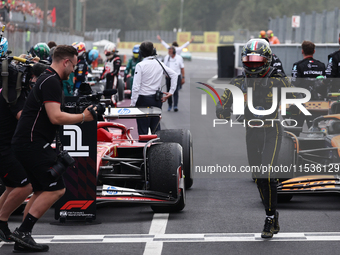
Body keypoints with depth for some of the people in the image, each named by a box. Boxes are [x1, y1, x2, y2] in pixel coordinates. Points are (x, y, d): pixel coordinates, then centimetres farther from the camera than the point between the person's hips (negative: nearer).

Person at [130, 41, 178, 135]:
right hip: (157, 99, 5)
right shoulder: (160, 64, 3)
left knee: (143, 131, -1)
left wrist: (132, 104, -9)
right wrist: (171, 92, 7)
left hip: (143, 100, -5)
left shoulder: (140, 65, -12)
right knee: (156, 128, 13)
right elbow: (174, 75, 7)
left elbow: (136, 87, -14)